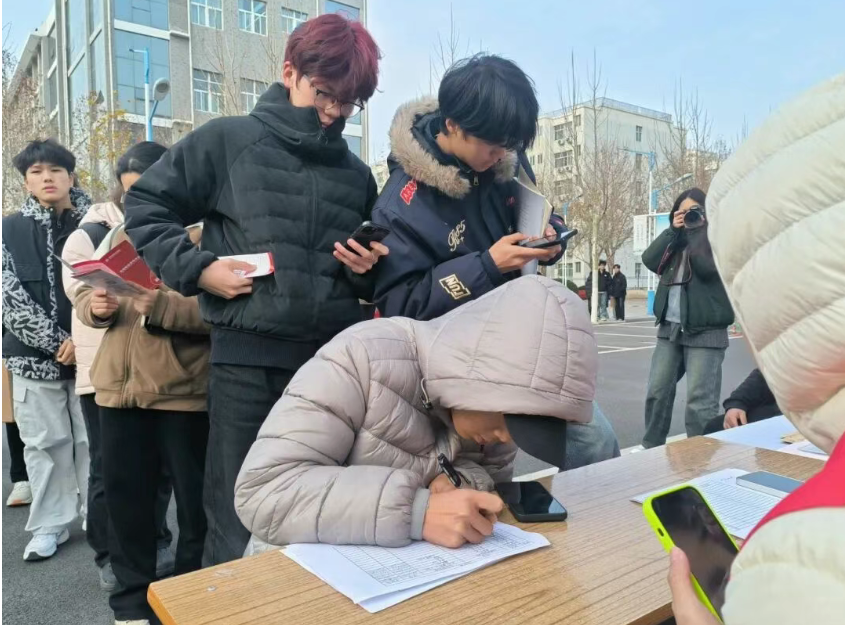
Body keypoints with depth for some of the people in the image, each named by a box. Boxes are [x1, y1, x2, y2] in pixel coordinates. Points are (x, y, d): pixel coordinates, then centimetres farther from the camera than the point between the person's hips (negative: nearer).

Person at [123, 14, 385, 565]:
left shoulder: (357, 175, 13)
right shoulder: (228, 141, 2)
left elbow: (376, 283, 22)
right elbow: (145, 205, 6)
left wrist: (367, 270, -1)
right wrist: (198, 268, -7)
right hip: (248, 358, -3)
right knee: (240, 526, 6)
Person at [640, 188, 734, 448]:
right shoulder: (675, 239, 18)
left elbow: (707, 268, -17)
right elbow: (650, 261, 3)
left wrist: (696, 230, -8)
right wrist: (673, 230, 0)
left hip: (705, 330, -6)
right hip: (670, 327, 6)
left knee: (699, 401, -7)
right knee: (657, 391, 9)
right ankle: (651, 448, 22)